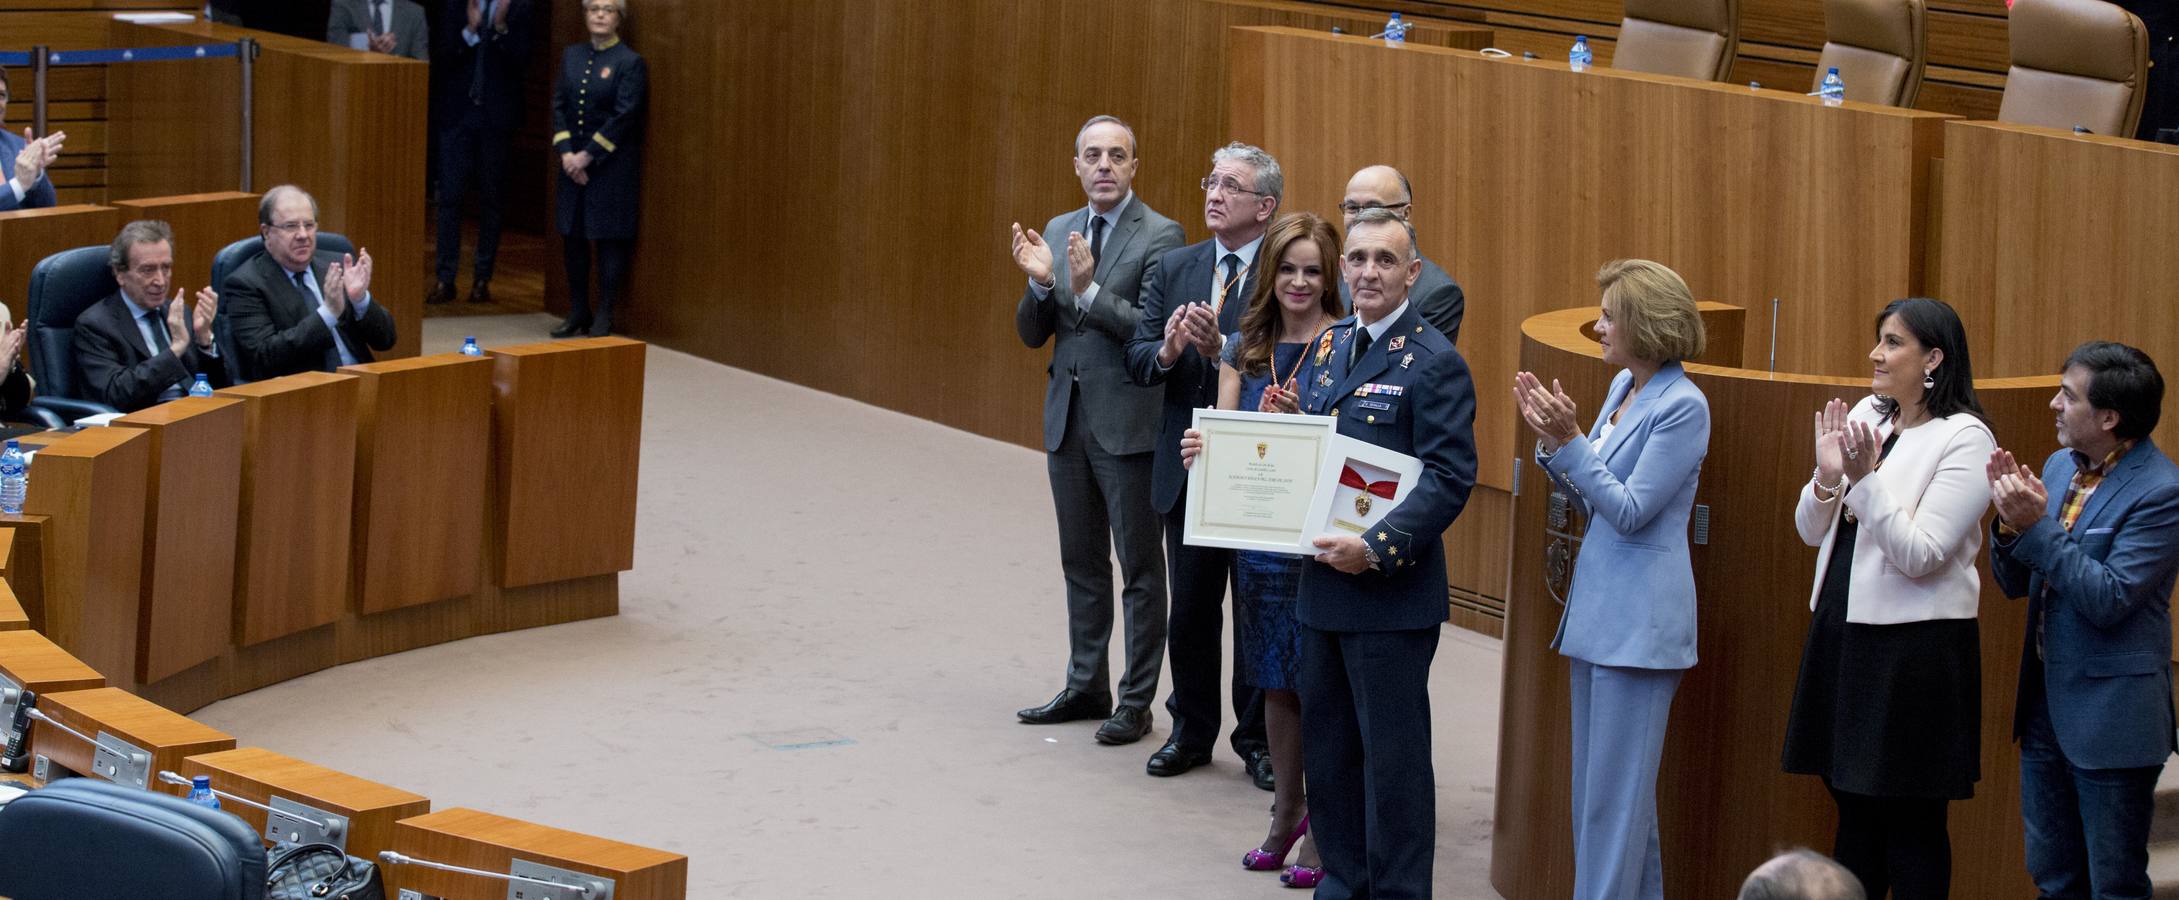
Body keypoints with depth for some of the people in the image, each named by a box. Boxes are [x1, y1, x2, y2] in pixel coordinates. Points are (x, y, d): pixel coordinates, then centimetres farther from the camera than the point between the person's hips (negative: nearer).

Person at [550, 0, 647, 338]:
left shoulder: (629, 62, -6)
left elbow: (625, 116, -12)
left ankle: (604, 317, 5)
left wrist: (588, 155, -14)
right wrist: (566, 151, -7)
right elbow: (559, 105, 7)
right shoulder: (571, 56, 10)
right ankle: (578, 312, 18)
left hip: (611, 164, -5)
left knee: (609, 238, -2)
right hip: (573, 161, 5)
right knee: (572, 235, 8)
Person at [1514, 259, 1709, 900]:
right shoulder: (1623, 386, 11)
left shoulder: (1683, 407, -15)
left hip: (1639, 621, -9)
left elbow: (1629, 510, -17)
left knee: (1615, 788, -4)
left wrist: (1569, 440, -21)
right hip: (1598, 608, 9)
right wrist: (1550, 436, 2)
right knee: (1598, 782, 15)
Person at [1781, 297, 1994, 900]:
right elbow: (1812, 532, 9)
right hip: (1842, 628, 7)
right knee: (1853, 806, 15)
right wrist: (1828, 476, -9)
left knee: (1911, 824, 2)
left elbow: (1920, 555, -17)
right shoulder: (1865, 416, 8)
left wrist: (1865, 479, -23)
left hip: (1914, 645, -7)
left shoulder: (1964, 438, -11)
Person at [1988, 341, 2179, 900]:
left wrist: (2038, 527, -24)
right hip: (2045, 706, 8)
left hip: (2109, 718, -8)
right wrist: (2011, 522, -10)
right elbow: (2014, 583, 9)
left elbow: (2108, 599, -23)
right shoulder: (2059, 467, 7)